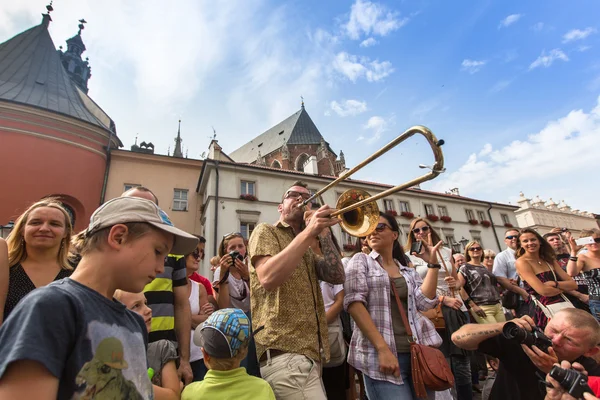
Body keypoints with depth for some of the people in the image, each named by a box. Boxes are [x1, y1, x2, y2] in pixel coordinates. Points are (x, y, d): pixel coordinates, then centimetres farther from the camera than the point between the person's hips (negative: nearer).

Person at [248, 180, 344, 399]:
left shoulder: (307, 251, 22)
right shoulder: (265, 231, 1)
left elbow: (337, 277, 5)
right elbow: (268, 278, -19)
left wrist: (323, 232, -2)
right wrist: (309, 232, -22)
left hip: (310, 353, 8)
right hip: (284, 352, -7)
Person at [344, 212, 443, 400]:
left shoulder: (408, 268, 13)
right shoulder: (360, 261, 1)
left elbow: (424, 302, -1)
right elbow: (354, 303, -11)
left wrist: (432, 263, -1)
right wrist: (383, 348, -18)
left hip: (418, 352, 5)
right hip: (380, 354, -4)